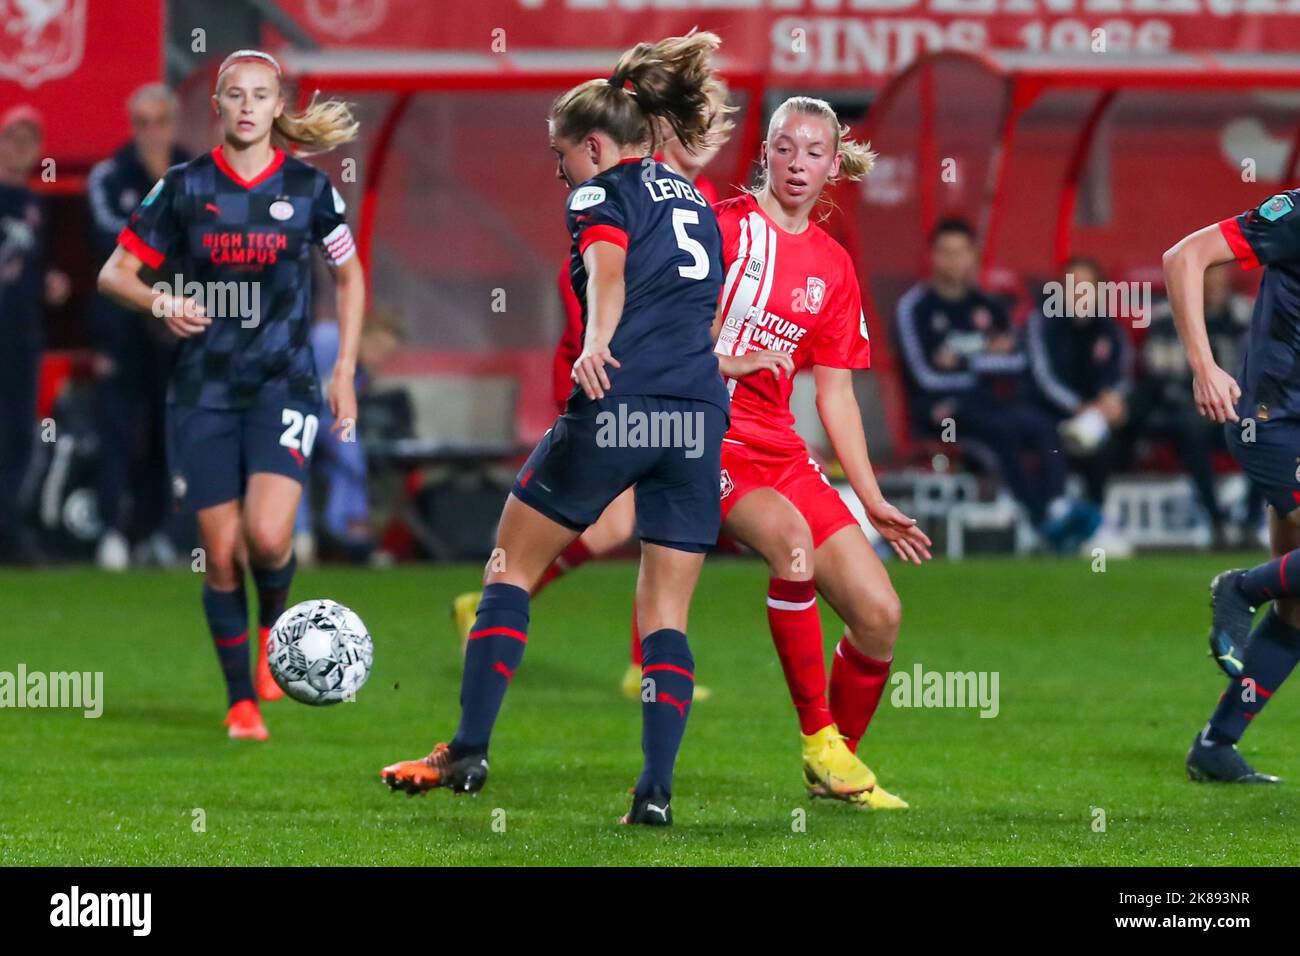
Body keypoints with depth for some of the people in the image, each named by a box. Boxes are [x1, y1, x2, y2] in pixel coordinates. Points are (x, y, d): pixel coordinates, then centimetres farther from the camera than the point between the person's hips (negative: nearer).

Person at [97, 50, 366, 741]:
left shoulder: (308, 188, 1)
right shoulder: (185, 187, 0)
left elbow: (349, 275, 15)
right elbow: (115, 273, 4)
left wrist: (345, 370, 8)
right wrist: (161, 303, -17)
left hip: (284, 383, -1)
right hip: (203, 392, 1)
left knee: (267, 536, -20)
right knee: (221, 555, -1)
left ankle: (274, 625, 14)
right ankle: (241, 702, 14)